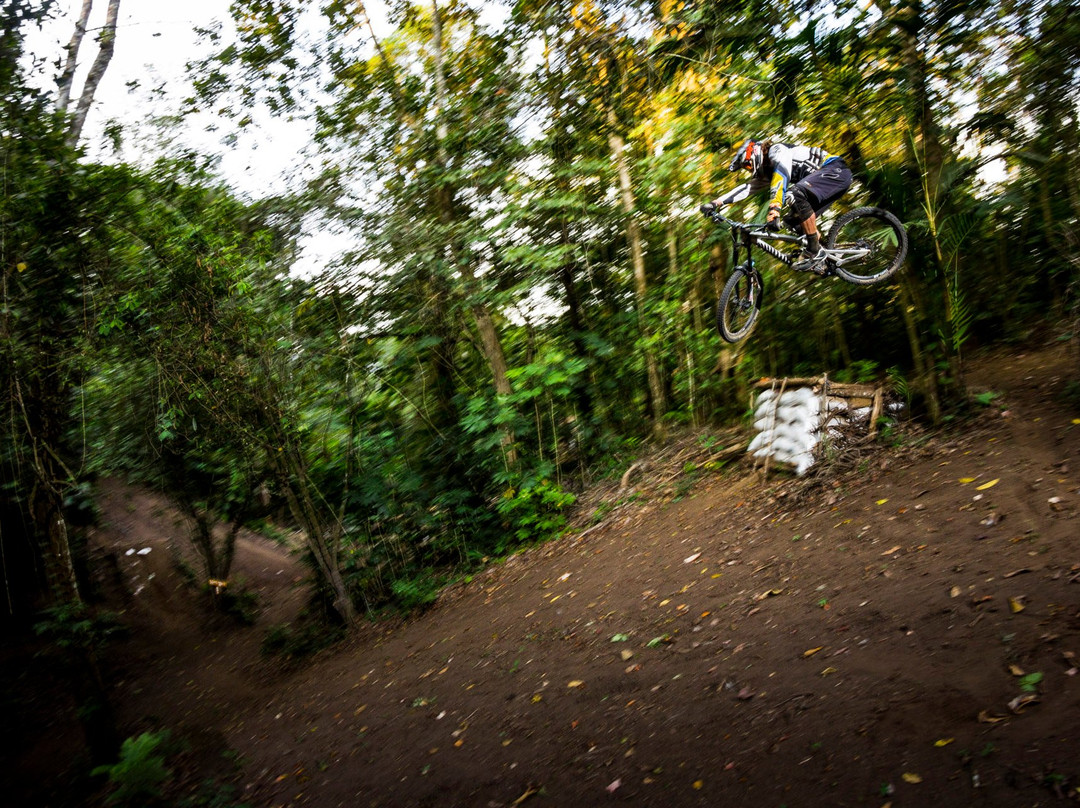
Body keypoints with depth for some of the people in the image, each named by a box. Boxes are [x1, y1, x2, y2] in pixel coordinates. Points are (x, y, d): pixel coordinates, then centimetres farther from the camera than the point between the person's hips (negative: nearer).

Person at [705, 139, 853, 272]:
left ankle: (814, 251, -25)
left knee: (795, 193, -31)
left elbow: (782, 176, -30)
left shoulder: (776, 150, -12)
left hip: (837, 170, -9)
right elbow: (746, 188, 11)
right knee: (794, 220, 1)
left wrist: (774, 210, -43)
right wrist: (718, 202, 0)